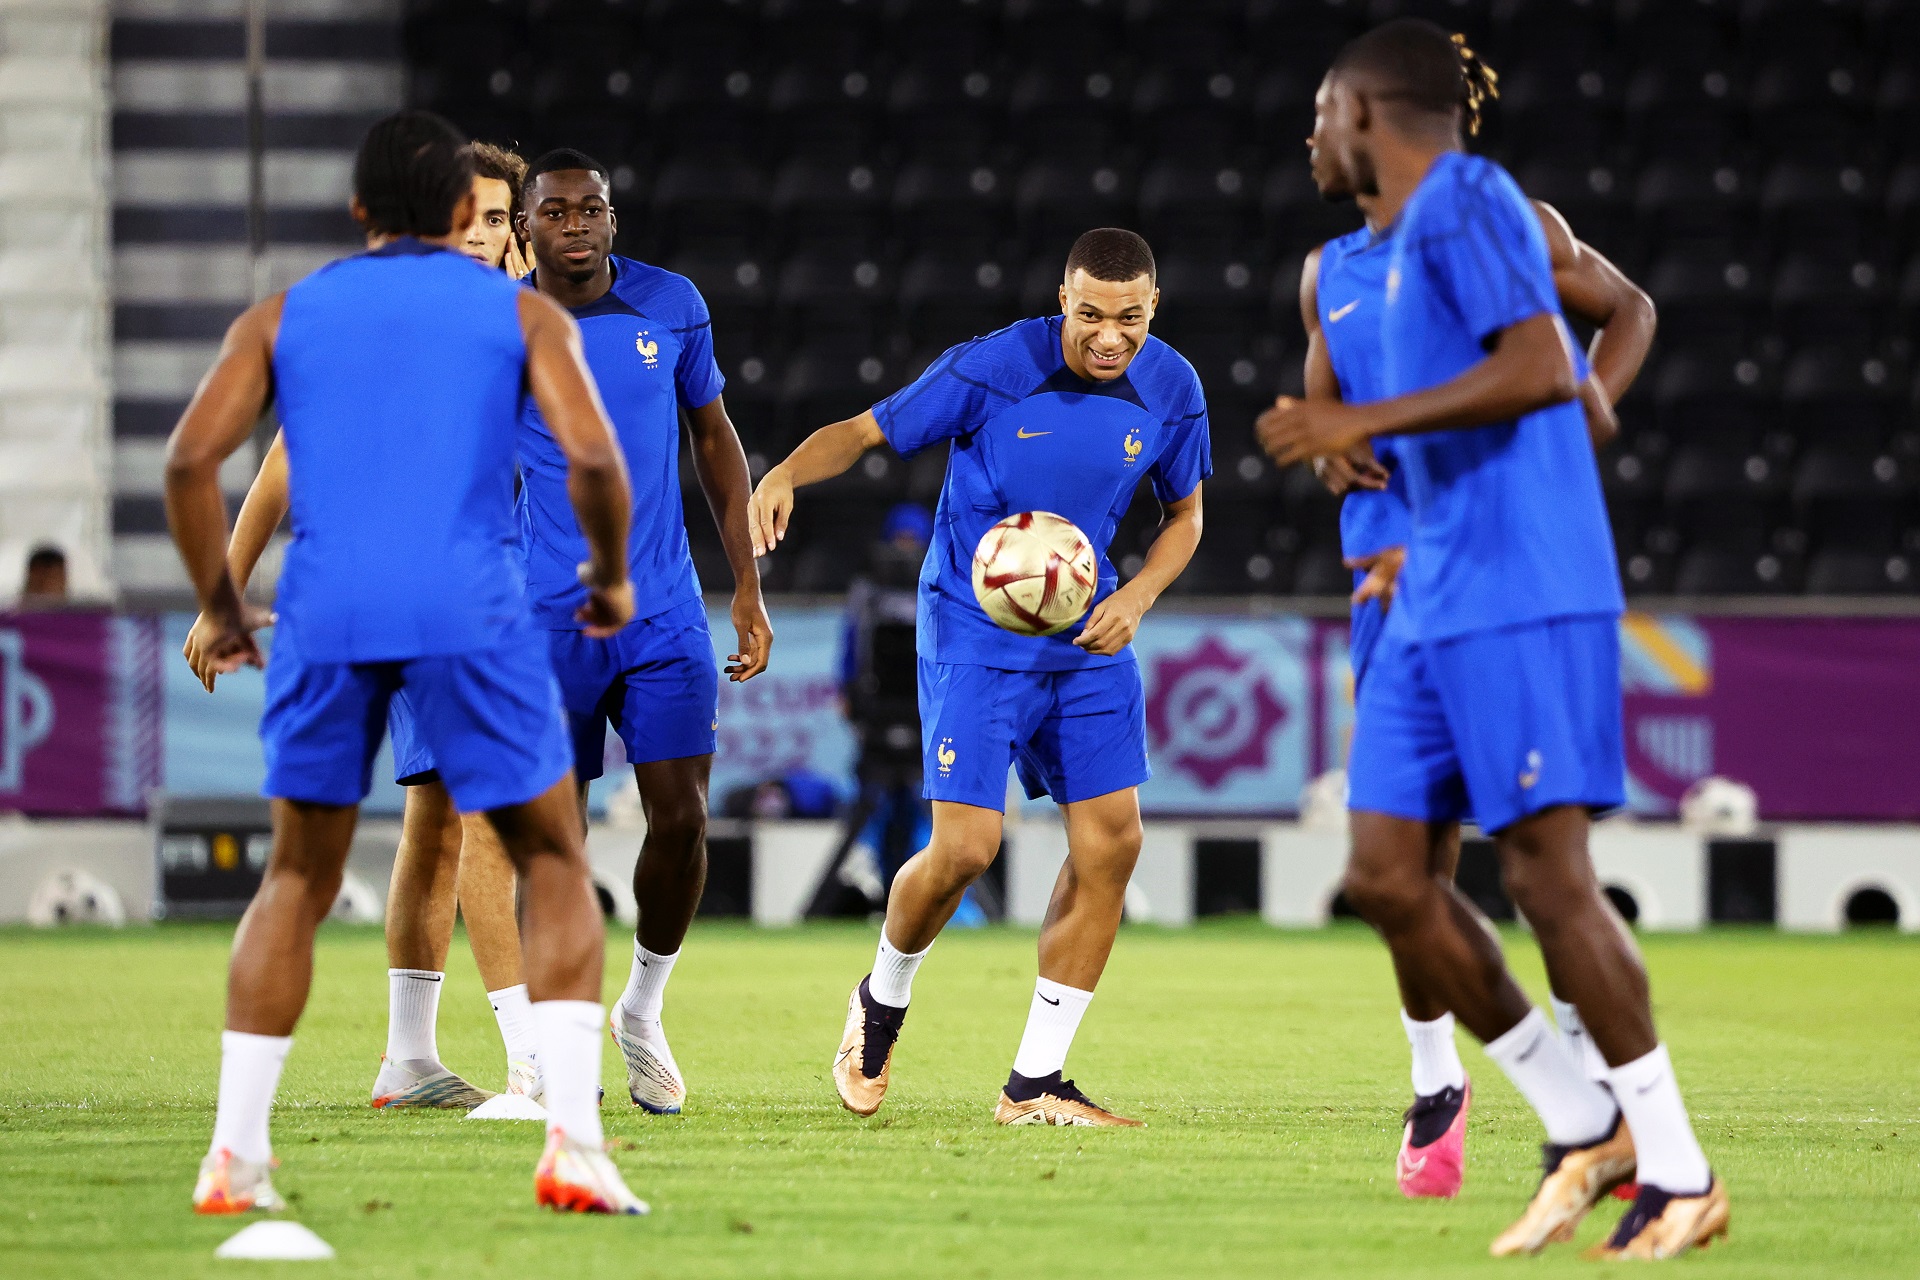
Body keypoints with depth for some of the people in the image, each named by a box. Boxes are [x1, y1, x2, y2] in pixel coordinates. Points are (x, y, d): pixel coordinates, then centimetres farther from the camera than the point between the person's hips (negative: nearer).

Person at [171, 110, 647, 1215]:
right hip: (469, 608, -2)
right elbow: (593, 456, -4)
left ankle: (236, 1157, 8)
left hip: (325, 614, 2)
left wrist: (220, 607, 15)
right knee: (556, 867, 11)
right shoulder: (522, 315, 11)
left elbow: (191, 460, 4)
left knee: (298, 883, 16)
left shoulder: (284, 317, 17)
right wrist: (614, 578, 13)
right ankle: (574, 1143, -5)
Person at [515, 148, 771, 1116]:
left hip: (666, 614, 2)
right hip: (549, 619, -2)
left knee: (682, 821, -5)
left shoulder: (672, 305, 2)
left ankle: (643, 1015, 18)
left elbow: (713, 438, 13)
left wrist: (748, 589, 9)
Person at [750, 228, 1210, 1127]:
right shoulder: (990, 370, -16)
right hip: (974, 636, -5)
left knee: (1111, 843, -4)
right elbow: (867, 431, -11)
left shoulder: (1170, 391, -4)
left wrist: (1138, 596, -7)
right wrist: (786, 474, -32)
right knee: (964, 848, -14)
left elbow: (1184, 513, 12)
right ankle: (882, 1002, 20)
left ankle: (1034, 1085, 7)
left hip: (1087, 638, 5)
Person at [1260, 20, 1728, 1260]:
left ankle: (1680, 1173, -2)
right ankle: (1584, 1129, 10)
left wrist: (1365, 424, -19)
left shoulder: (1464, 200, -9)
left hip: (1522, 596, -10)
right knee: (1386, 875, 3)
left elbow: (1545, 369, -21)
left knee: (1546, 869, -10)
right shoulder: (1428, 224, 20)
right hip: (1434, 605, 10)